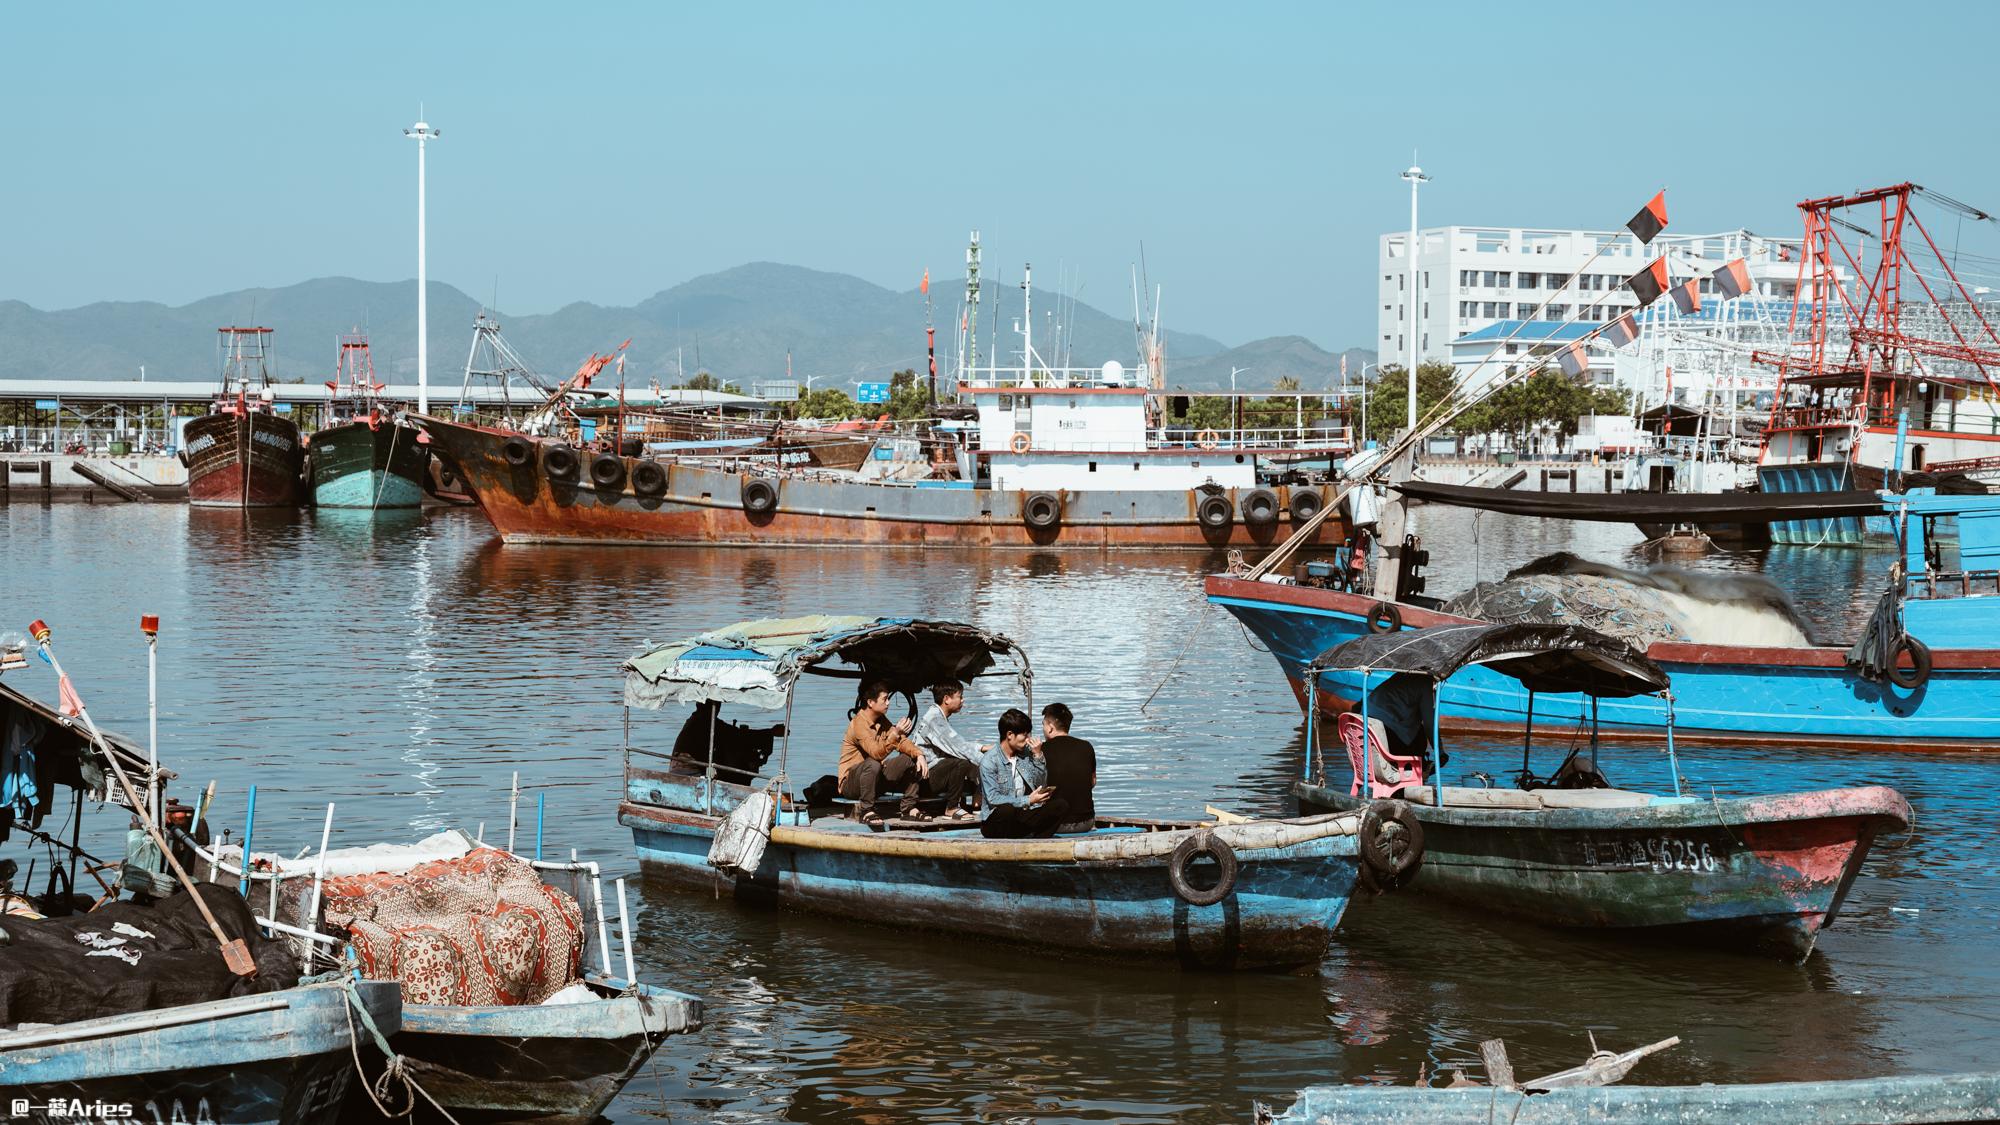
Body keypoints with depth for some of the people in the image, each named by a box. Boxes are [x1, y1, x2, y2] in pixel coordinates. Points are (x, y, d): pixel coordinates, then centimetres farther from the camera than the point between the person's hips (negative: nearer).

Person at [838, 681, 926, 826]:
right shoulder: (859, 723, -22)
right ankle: (866, 811, -24)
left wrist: (919, 754, -15)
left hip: (876, 777, 8)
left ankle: (908, 809, 1)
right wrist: (895, 733, -44)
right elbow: (877, 753, -33)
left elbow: (902, 742, 4)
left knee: (911, 760, -3)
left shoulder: (882, 720, 6)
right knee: (872, 764, -39)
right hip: (850, 781, -8)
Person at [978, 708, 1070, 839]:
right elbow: (993, 798, -19)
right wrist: (1027, 800, -24)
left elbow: (1041, 785, 10)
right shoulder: (989, 762, -11)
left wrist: (1038, 756, -2)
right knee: (1006, 809, -39)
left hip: (1024, 817, 6)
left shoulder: (1026, 752, 7)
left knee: (1062, 805, -14)